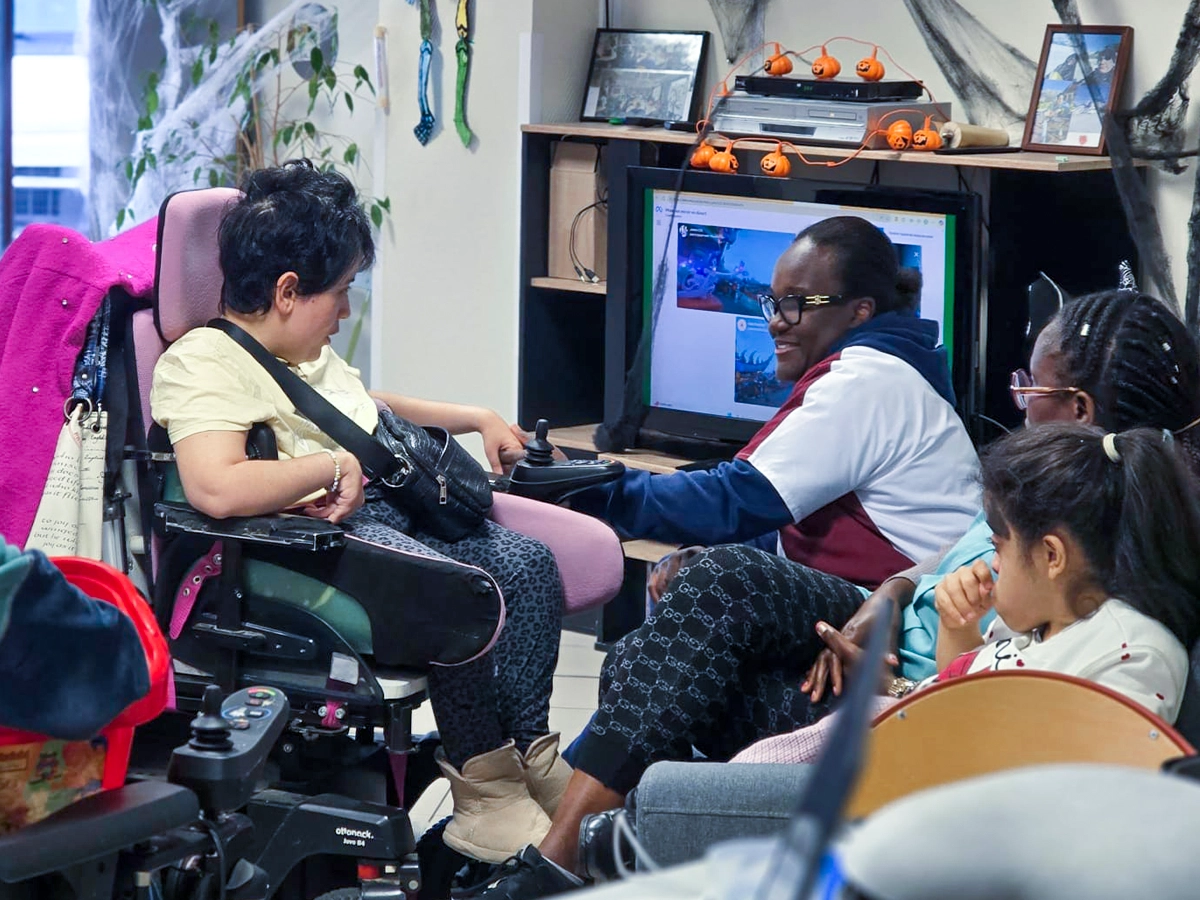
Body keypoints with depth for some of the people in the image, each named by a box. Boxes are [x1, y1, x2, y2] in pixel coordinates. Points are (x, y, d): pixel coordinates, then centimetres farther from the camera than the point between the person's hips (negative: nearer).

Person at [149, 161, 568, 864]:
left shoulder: (310, 352, 22)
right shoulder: (203, 363, -11)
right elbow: (217, 489, -29)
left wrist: (475, 418, 38)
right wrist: (337, 467, -18)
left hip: (388, 505, 10)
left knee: (528, 564, -13)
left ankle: (530, 751, -6)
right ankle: (484, 789, -19)